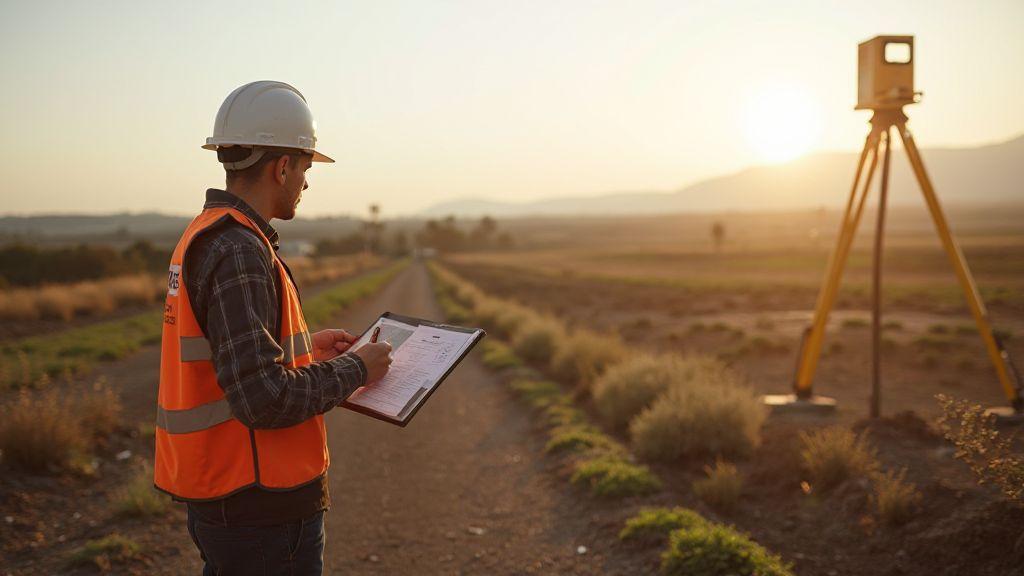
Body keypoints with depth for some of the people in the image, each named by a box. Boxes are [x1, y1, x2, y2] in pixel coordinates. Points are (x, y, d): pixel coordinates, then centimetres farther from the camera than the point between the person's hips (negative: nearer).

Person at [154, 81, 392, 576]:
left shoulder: (202, 235, 8)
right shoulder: (239, 253, -22)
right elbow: (265, 398, -27)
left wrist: (305, 347, 17)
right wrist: (354, 369, -13)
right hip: (260, 505, -9)